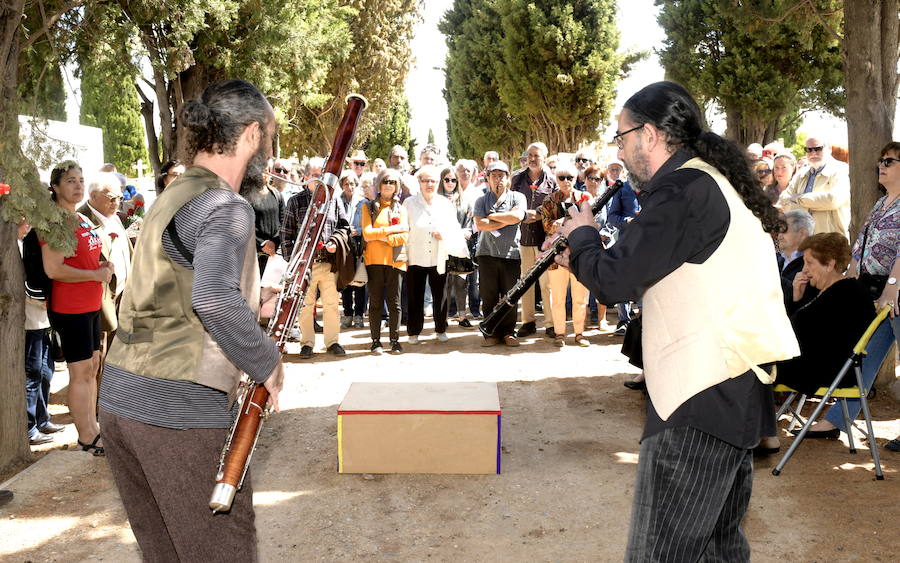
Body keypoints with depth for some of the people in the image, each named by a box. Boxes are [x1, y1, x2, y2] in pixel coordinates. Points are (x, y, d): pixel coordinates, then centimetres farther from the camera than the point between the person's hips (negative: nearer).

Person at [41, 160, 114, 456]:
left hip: (91, 306, 9)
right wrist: (95, 274, -18)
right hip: (70, 308, -9)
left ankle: (92, 426, 26)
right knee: (81, 372, -3)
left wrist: (104, 266, 8)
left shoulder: (84, 221, 14)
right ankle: (86, 438, 6)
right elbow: (53, 269, -23)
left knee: (92, 367, 15)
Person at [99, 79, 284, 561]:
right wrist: (267, 364, -17)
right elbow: (214, 299, -30)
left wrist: (252, 299, 18)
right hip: (181, 411, -9)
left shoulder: (175, 196, 15)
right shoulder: (225, 207, -13)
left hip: (119, 400, 9)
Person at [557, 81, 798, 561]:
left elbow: (614, 281, -18)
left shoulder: (684, 189, -16)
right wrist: (584, 259, 14)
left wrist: (581, 234, 1)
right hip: (736, 393, 11)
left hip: (700, 403, -11)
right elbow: (647, 277, 22)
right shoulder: (714, 182, 17)